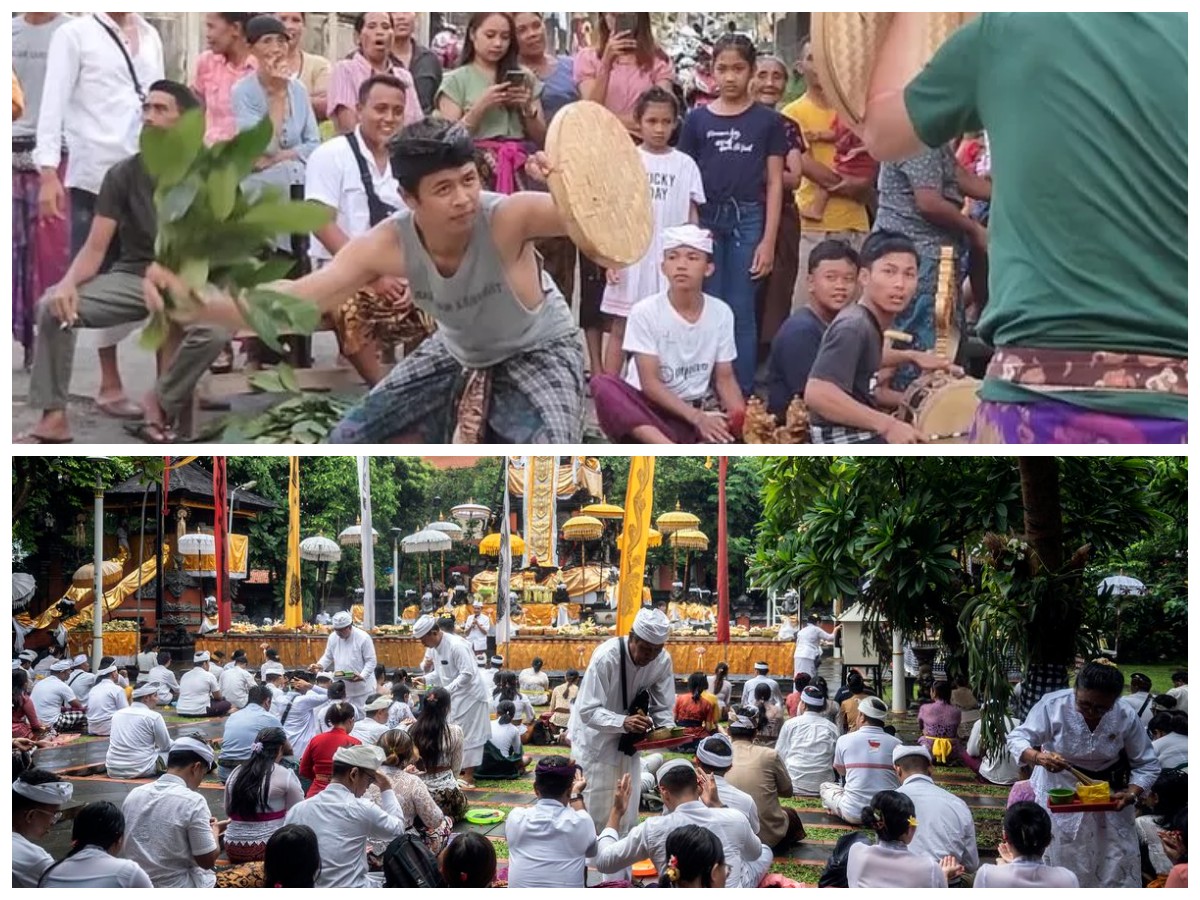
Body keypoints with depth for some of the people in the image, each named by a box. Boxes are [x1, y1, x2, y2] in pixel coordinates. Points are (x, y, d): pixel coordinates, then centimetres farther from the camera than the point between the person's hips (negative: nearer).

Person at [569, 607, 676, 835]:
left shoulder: (663, 661, -14)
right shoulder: (606, 656, -30)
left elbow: (663, 708, -4)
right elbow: (588, 711, -30)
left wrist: (666, 729, -27)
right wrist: (623, 722, -47)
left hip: (627, 741, 5)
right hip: (596, 737, -5)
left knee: (626, 811, 10)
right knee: (594, 809, -5)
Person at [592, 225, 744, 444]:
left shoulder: (721, 313, 0)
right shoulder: (645, 312, -9)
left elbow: (725, 379, 4)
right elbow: (650, 383, -13)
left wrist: (742, 419, -17)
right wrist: (697, 417, -24)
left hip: (699, 409, 2)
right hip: (651, 408, -2)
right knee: (602, 384, -35)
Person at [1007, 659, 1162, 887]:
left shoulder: (1126, 718, -17)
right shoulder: (1053, 705, -25)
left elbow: (1147, 765, -7)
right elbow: (1017, 738, -20)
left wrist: (1131, 794, -25)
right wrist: (1039, 758, -41)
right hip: (1059, 791, -2)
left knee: (1117, 864, 6)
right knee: (1059, 860, 5)